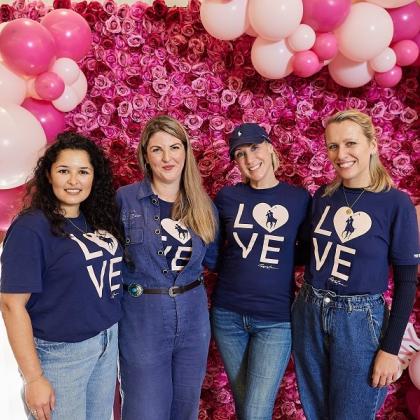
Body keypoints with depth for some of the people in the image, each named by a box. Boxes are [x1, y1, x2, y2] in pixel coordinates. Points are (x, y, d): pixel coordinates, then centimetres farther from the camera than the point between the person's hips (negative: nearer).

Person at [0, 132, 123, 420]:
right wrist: (34, 378, -16)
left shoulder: (98, 221, 4)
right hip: (60, 353, -6)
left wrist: (113, 335, 7)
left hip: (108, 343, 6)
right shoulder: (31, 228, -15)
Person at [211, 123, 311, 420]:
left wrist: (278, 261, -4)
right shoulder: (227, 197, -1)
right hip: (227, 314, 2)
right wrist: (239, 267, -2)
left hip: (276, 320, -2)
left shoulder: (300, 198, -3)